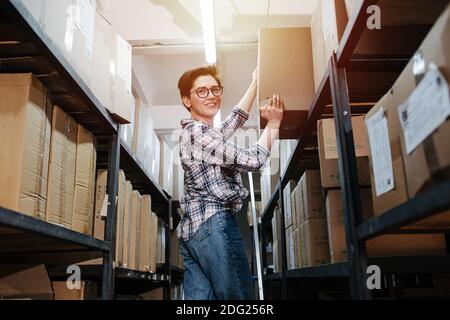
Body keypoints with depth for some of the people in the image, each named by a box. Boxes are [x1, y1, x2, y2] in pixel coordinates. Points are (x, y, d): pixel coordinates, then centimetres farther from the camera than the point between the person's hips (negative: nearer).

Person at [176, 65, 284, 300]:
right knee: (241, 296, -6)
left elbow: (237, 118, 30)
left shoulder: (203, 132, 20)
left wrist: (255, 82, 35)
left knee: (200, 296, 7)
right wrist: (273, 124, 1)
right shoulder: (198, 133, -10)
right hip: (213, 224, -10)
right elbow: (252, 160, -11)